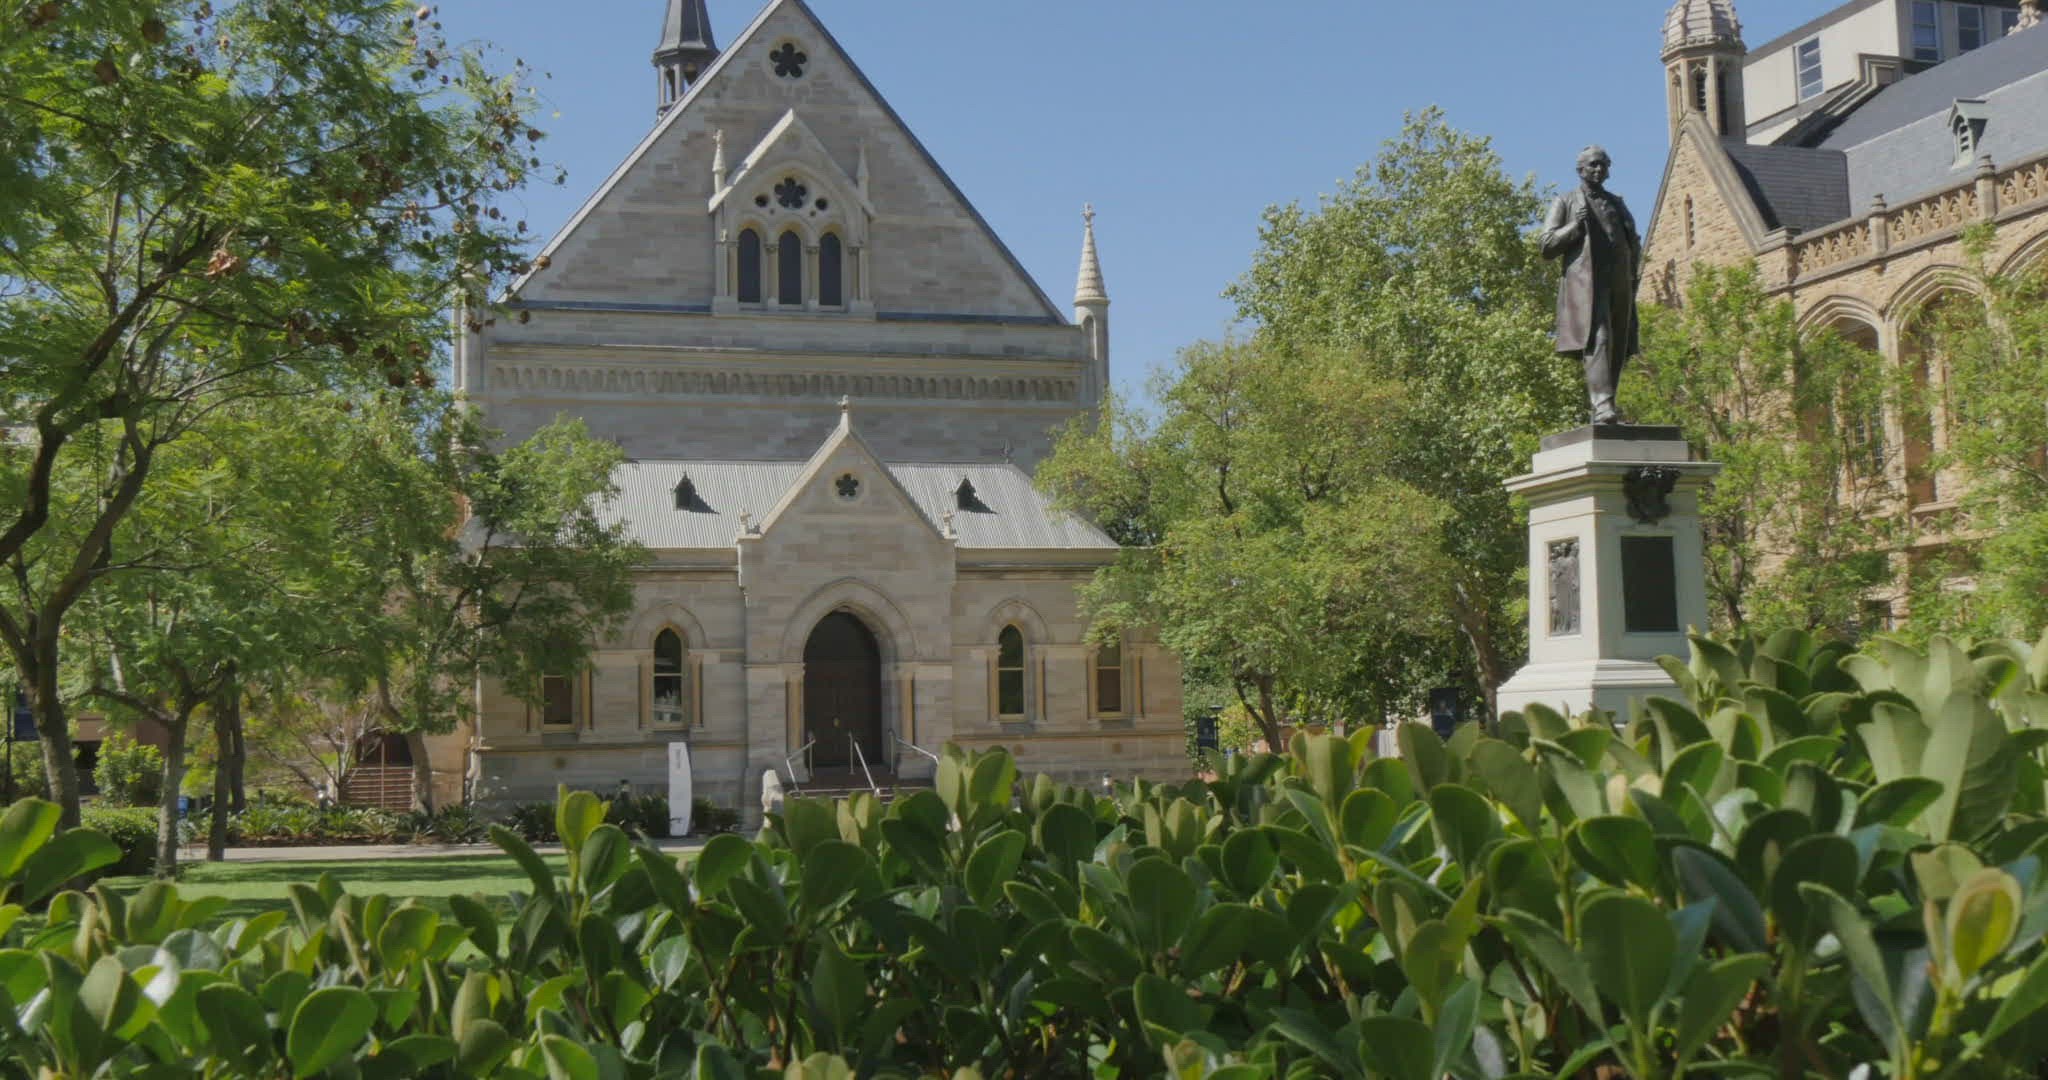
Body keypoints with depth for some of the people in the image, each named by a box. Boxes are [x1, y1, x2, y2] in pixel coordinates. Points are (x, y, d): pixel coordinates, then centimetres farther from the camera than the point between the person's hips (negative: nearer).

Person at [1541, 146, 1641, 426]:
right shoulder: (1566, 202, 12)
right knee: (1597, 341, -22)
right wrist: (1576, 225, -9)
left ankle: (1603, 412, 1)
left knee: (1618, 350, -1)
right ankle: (1602, 406, -33)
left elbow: (1633, 246, 35)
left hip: (1619, 284, 6)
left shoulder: (1617, 203, 26)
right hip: (1586, 282, -6)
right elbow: (1547, 246, 3)